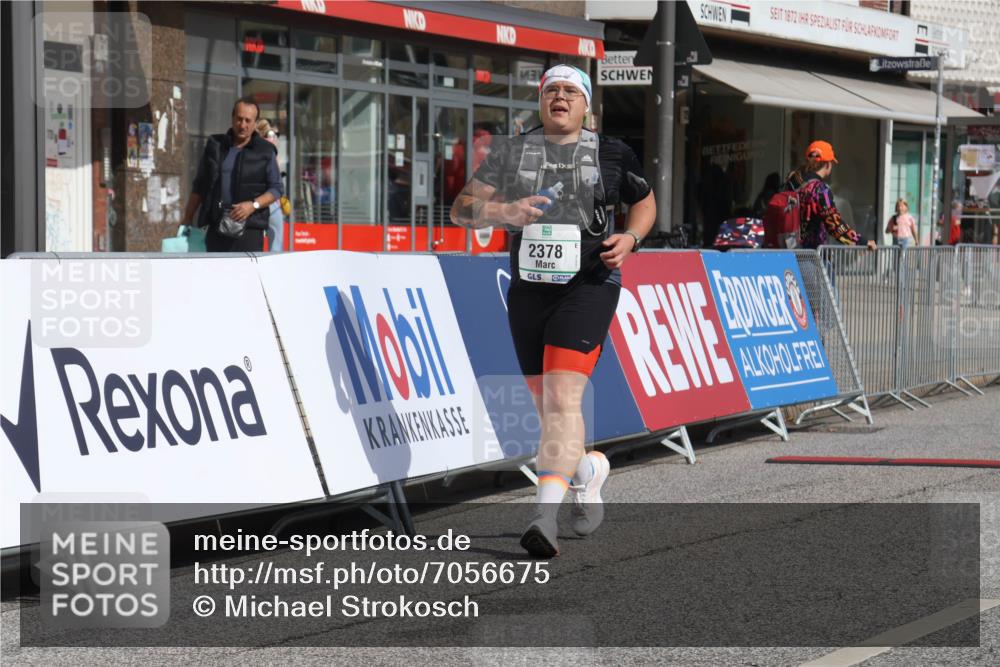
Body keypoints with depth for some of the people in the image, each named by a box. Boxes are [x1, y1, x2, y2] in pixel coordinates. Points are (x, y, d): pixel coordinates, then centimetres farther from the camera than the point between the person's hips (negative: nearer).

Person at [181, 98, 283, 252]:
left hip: (250, 229, -3)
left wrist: (254, 205, -12)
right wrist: (187, 219, 15)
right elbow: (199, 185, 19)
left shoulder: (265, 151, 5)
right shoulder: (215, 146, 13)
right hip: (216, 226, 3)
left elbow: (276, 189, 5)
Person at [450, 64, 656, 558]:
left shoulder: (610, 155, 5)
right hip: (527, 290, 4)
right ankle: (587, 470, 43)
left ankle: (546, 515, -26)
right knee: (544, 405, 14)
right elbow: (462, 210, 3)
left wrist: (630, 237, 0)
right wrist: (504, 211, -16)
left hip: (587, 289, -4)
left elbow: (645, 200, 21)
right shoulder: (510, 152, 7)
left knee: (563, 399, -19)